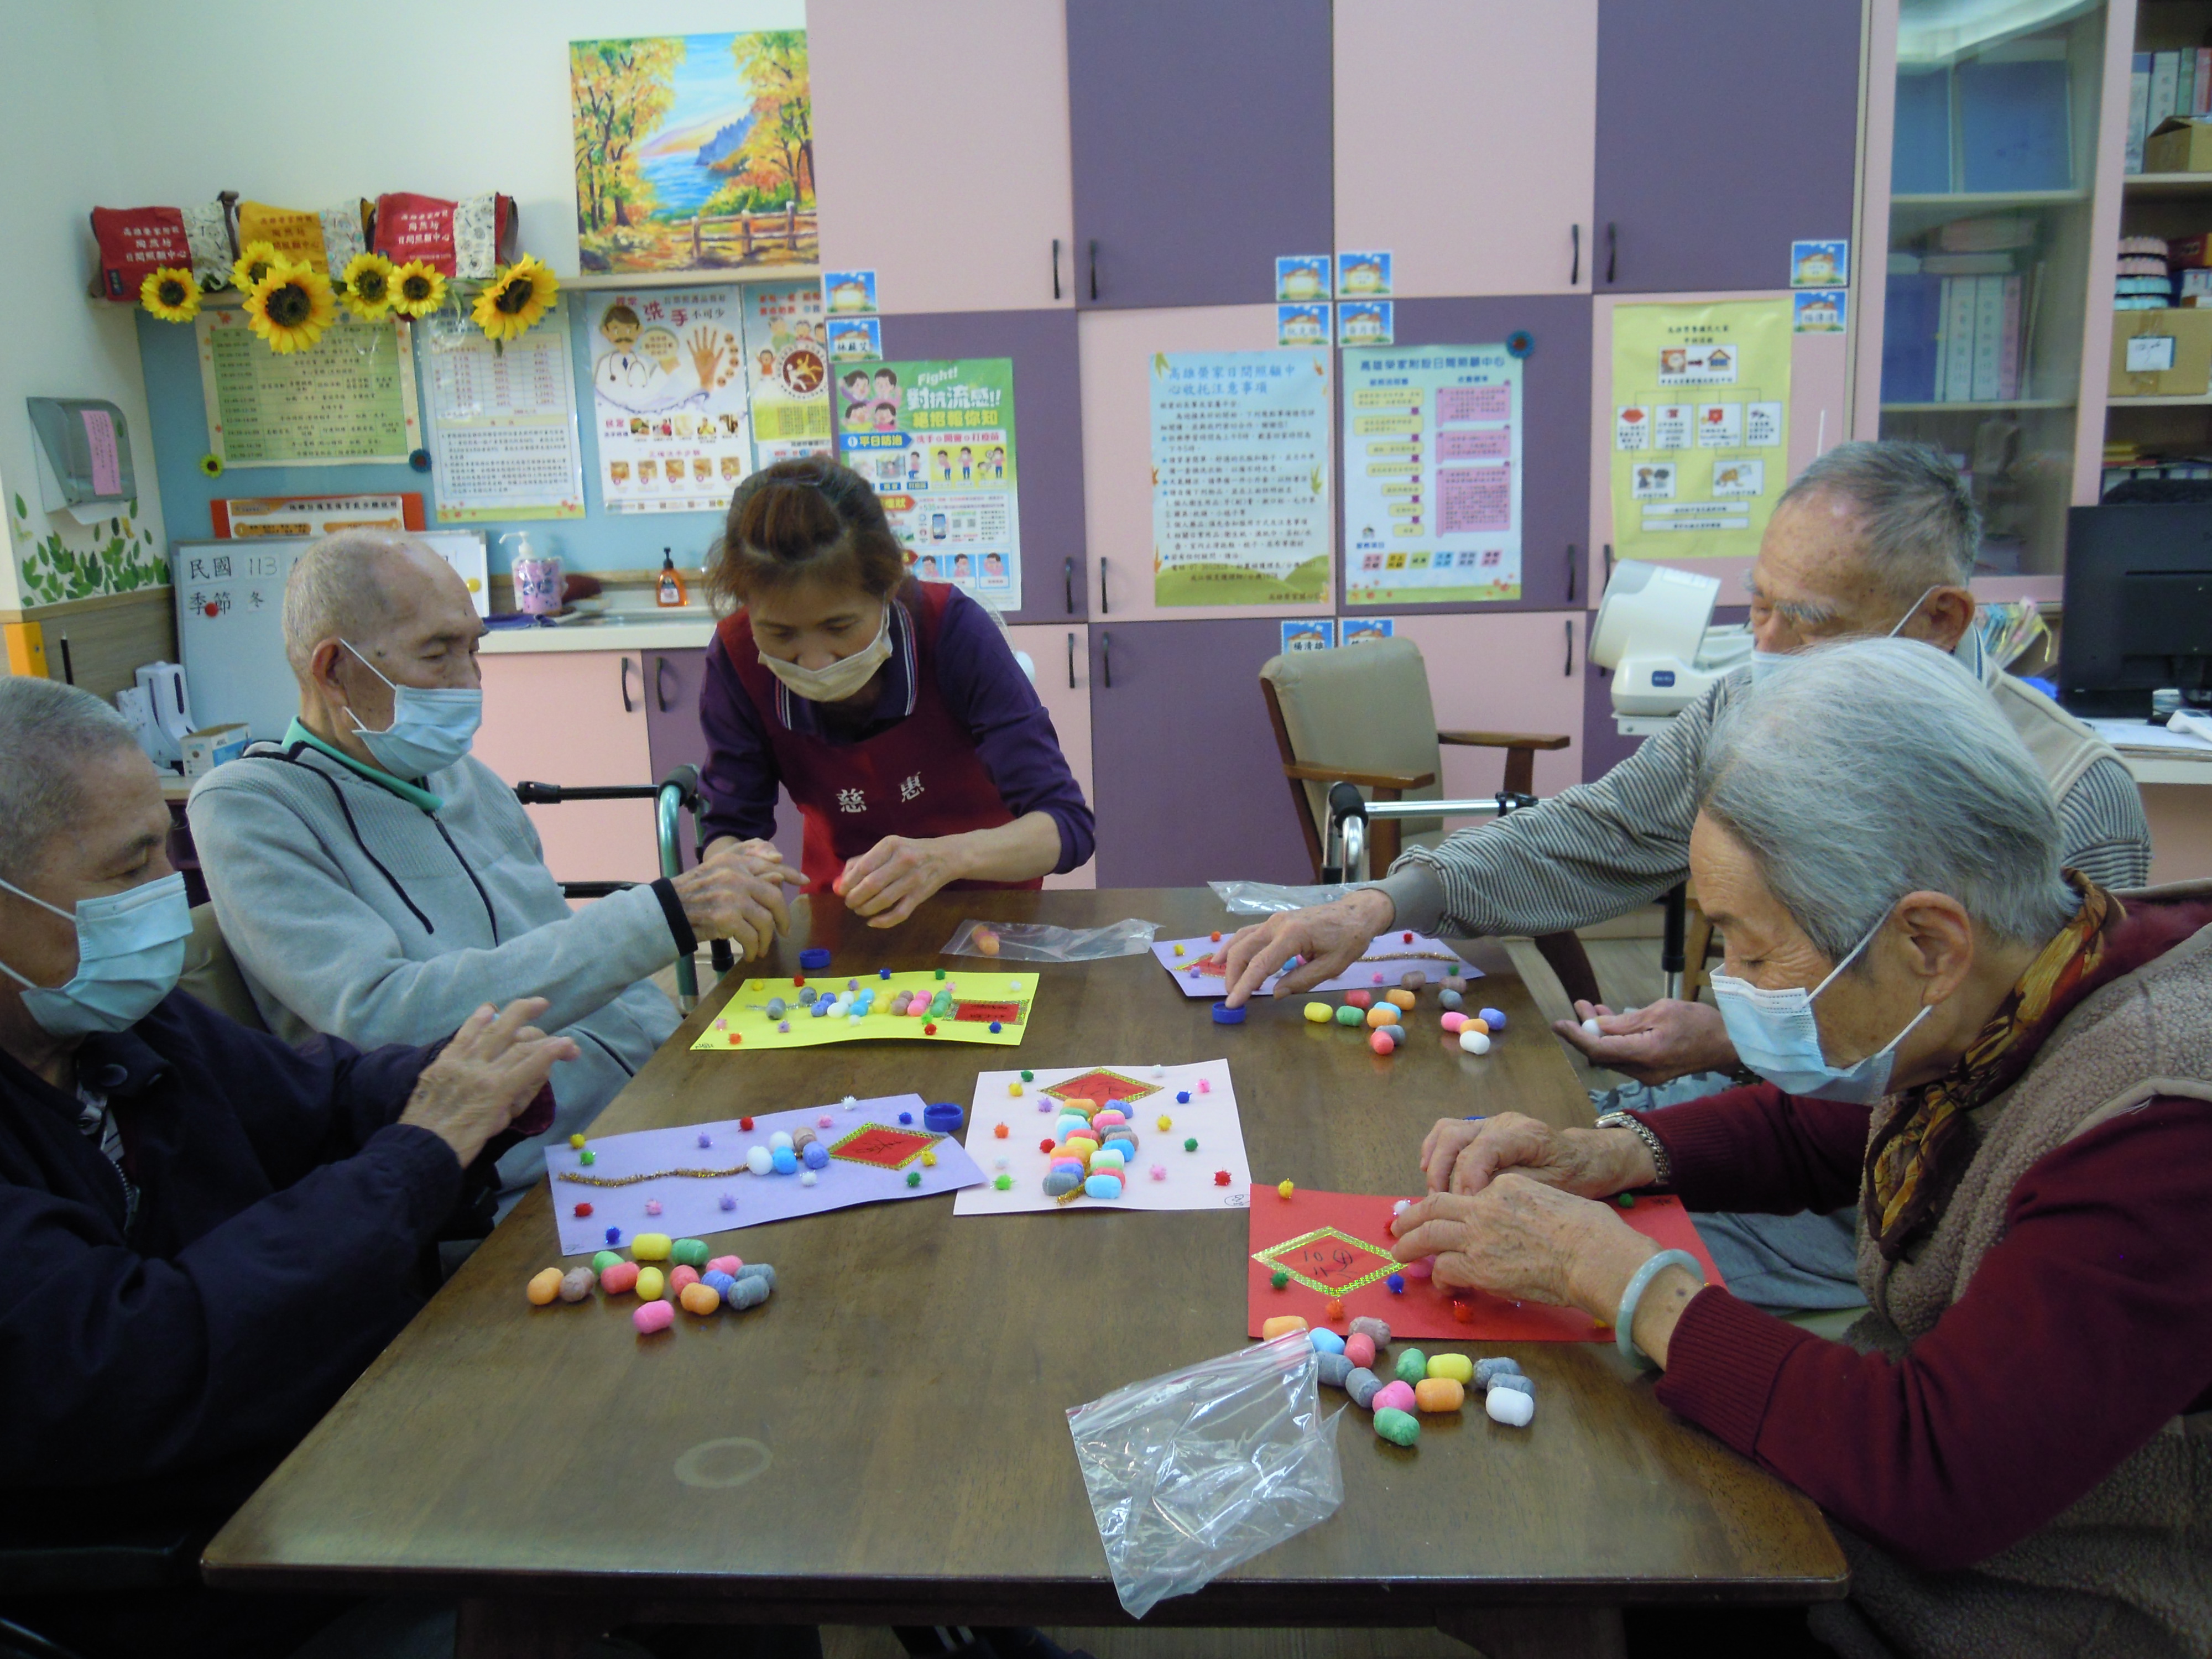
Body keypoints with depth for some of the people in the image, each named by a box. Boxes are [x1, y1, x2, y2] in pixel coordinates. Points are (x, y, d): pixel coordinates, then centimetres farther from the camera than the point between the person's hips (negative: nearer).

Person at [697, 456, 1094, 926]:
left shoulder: (951, 628, -21)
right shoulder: (737, 657, -14)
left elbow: (1066, 825, -23)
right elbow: (731, 829, -3)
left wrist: (948, 858, -41)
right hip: (843, 929, 2)